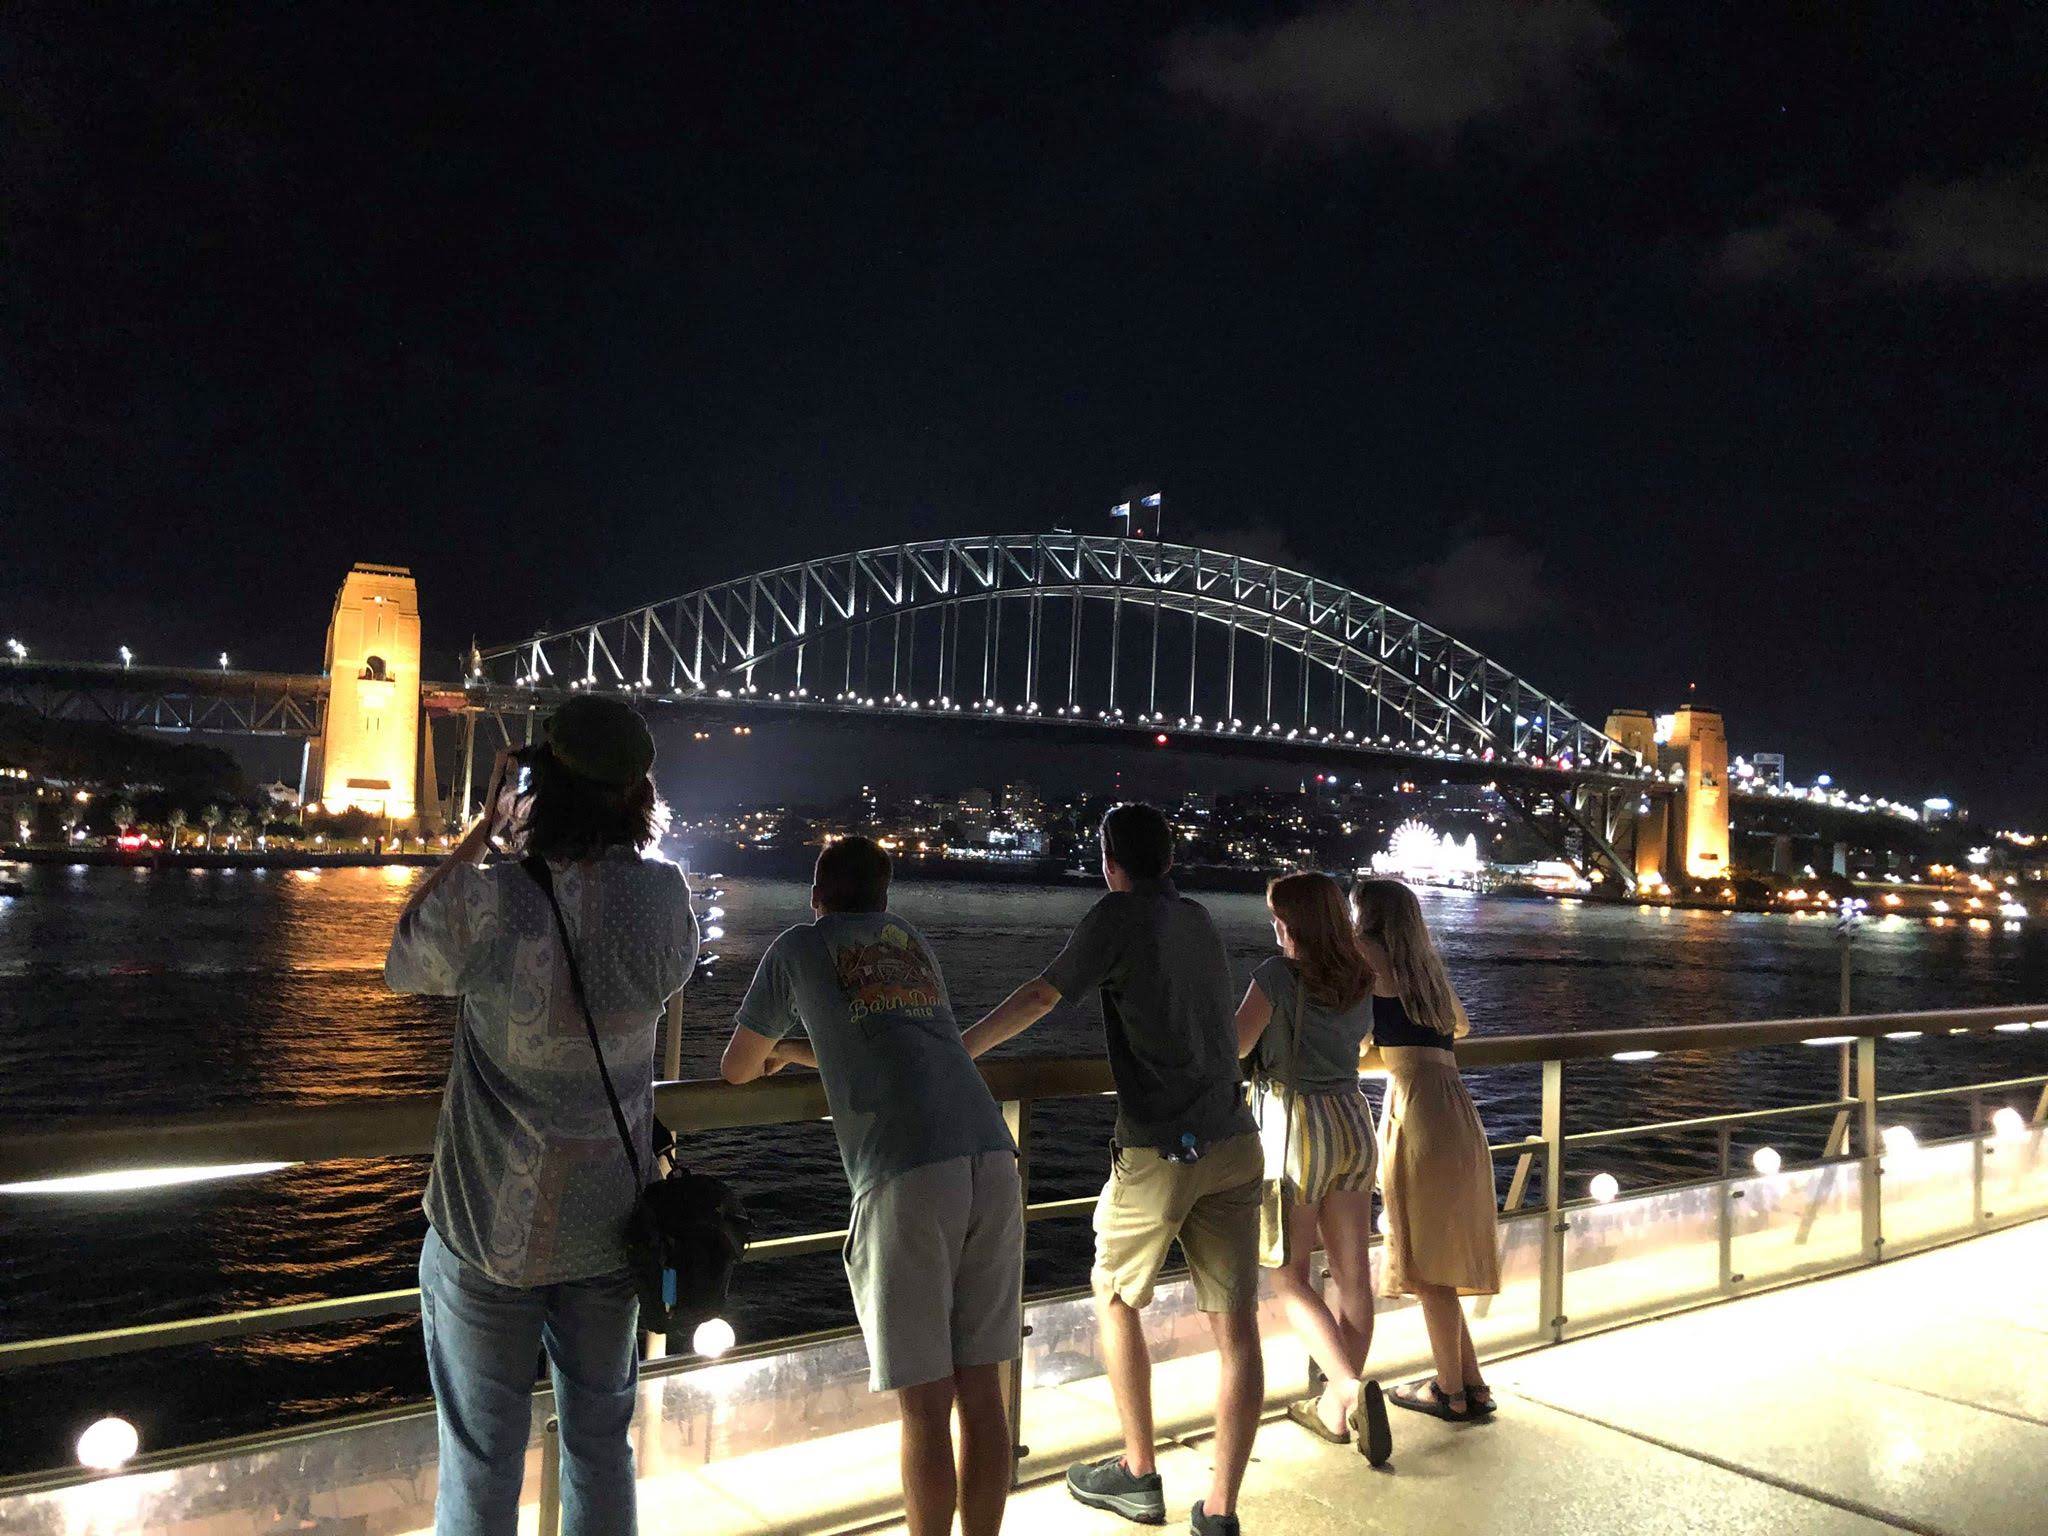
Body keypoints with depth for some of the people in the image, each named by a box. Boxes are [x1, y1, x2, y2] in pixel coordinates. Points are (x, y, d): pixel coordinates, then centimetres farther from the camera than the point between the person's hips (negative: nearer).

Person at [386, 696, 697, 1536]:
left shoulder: (484, 901, -21)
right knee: (601, 1443, 19)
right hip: (608, 1222, 3)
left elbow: (404, 963, 1)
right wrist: (607, 843, 7)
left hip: (491, 1223, -2)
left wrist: (483, 828, 1)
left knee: (481, 1458, 14)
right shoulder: (663, 894, -12)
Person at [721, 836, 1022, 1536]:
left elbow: (737, 1068, 26)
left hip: (902, 1176, -5)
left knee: (925, 1403, 3)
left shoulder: (798, 946, 16)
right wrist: (795, 1052, 51)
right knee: (981, 1387, 11)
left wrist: (769, 1053, 48)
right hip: (992, 1161, 5)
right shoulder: (915, 941, 28)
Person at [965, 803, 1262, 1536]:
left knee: (1115, 1296, 16)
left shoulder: (1120, 916, -7)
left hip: (1159, 1152, -5)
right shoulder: (1199, 920, 13)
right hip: (1233, 1145, 5)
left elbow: (1041, 996, -13)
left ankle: (1139, 1475, 23)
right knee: (1236, 1327, 4)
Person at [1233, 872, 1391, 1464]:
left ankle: (1351, 1387, -12)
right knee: (1353, 1272, 10)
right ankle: (1338, 1408, 20)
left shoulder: (1280, 973, -12)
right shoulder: (1359, 981, 8)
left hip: (1298, 1124, -6)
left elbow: (1235, 1043, -19)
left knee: (1289, 1275, 4)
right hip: (1353, 1120, 6)